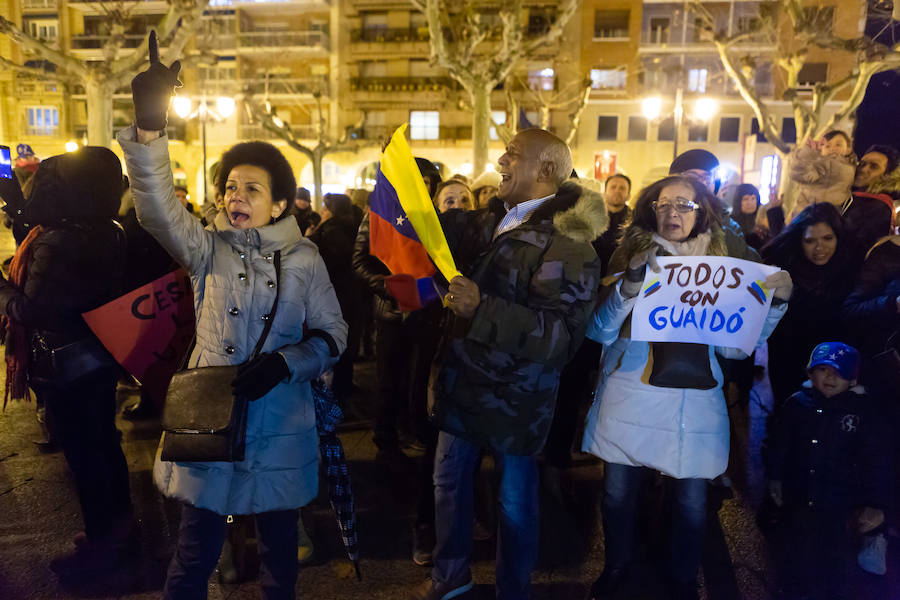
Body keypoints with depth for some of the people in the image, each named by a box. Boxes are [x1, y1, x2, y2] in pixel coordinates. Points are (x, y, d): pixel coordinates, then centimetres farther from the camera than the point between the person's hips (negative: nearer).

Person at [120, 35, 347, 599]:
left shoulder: (304, 258, -3)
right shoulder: (208, 249, -1)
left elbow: (333, 334, -1)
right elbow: (158, 207, -19)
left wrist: (283, 363, -18)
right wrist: (150, 126, -33)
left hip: (280, 427, 0)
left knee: (279, 544, 18)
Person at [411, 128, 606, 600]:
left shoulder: (568, 244, -19)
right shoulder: (492, 223, 4)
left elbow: (561, 334, -28)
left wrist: (482, 308, -35)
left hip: (513, 399, -7)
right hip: (463, 384, 7)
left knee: (515, 502, 12)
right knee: (449, 482, 21)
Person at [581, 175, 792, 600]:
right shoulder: (633, 260, 4)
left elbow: (736, 346, 5)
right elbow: (598, 331, -5)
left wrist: (774, 303, -6)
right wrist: (629, 286, -19)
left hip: (697, 401, 1)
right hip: (632, 398, -1)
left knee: (692, 501, 6)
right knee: (619, 492, 7)